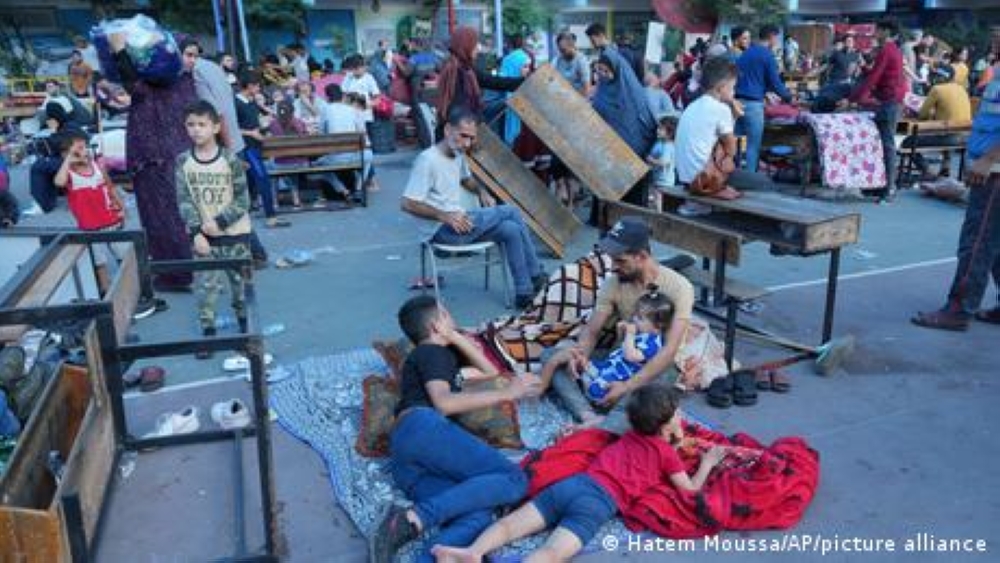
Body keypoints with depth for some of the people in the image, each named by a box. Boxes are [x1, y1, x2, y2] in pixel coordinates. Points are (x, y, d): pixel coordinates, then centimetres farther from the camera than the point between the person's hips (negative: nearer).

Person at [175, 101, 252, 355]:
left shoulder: (231, 159, -10)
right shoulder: (183, 161, -3)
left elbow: (243, 200, -9)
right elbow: (184, 201, -5)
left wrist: (219, 221, -18)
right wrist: (196, 232, -15)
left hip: (235, 233, -1)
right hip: (203, 235, 1)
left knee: (241, 282, 10)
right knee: (206, 286, 2)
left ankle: (245, 328, 30)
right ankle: (208, 333, 14)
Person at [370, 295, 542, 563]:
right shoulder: (432, 352, 12)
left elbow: (490, 372, 42)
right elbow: (443, 403, -6)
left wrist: (455, 336, 34)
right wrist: (506, 393, -4)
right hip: (422, 427, -8)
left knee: (478, 516, -17)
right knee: (513, 479, -19)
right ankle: (415, 518, -30)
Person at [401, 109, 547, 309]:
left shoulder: (458, 154, 9)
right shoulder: (428, 160, -18)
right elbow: (407, 204, -21)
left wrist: (481, 192, 9)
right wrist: (444, 216, -28)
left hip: (459, 221, 9)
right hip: (443, 230, -9)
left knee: (512, 230, -10)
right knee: (511, 212, -14)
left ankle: (525, 293, -3)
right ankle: (536, 277, -1)